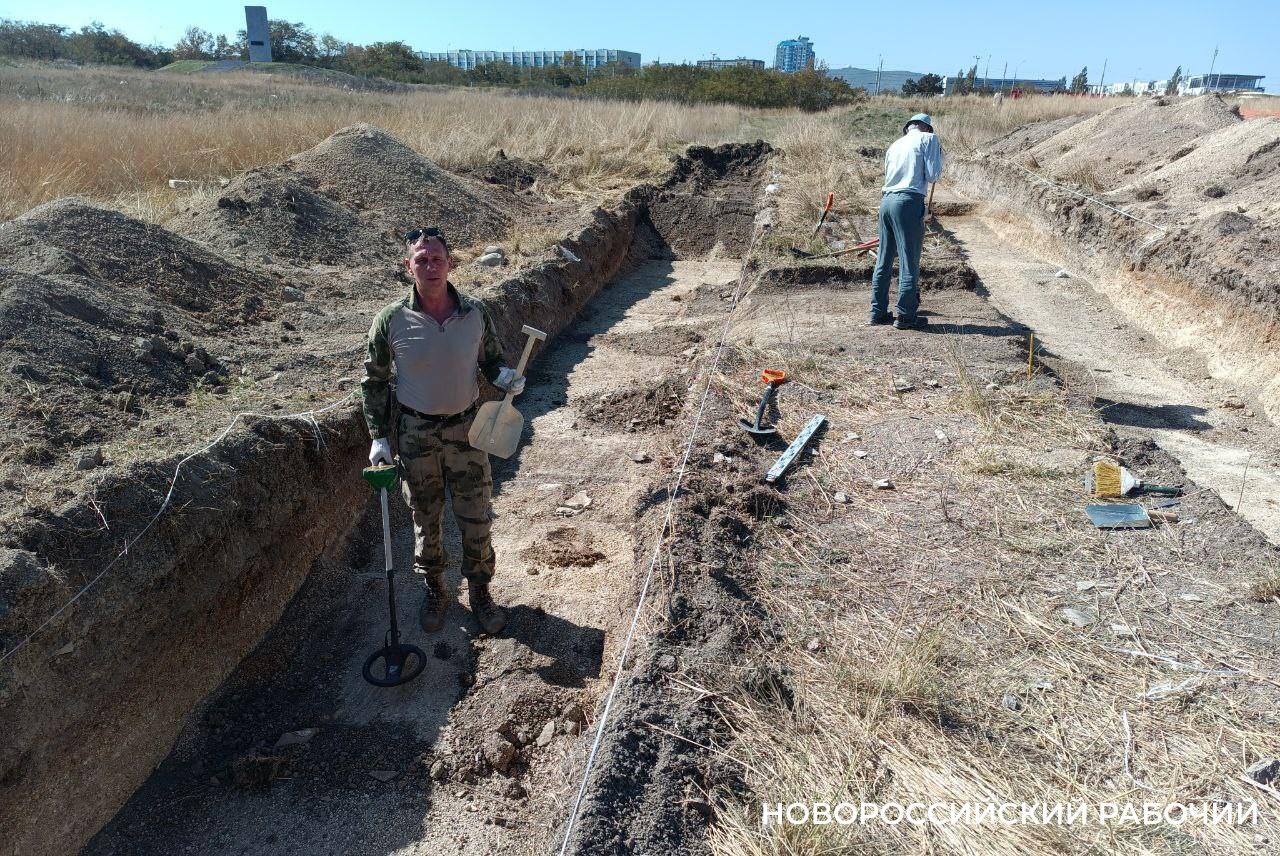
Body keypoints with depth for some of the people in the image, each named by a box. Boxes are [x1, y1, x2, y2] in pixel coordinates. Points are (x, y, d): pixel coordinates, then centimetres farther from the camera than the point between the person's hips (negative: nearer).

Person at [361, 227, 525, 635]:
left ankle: (479, 592, 31)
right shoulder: (391, 320, -12)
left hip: (466, 428, 1)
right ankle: (434, 591, 37)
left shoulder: (476, 312, -8)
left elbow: (491, 359, 9)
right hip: (416, 432, 0)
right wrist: (379, 437, -3)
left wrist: (505, 377, -15)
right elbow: (374, 381, 0)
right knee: (426, 520, 14)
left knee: (476, 519, 8)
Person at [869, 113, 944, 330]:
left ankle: (878, 312, 16)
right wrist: (938, 156, 14)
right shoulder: (928, 139, 4)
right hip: (909, 202, -7)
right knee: (909, 262, -2)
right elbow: (932, 175, -4)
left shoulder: (895, 144, 22)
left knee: (883, 261, 11)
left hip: (886, 200, 7)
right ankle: (906, 316, 2)